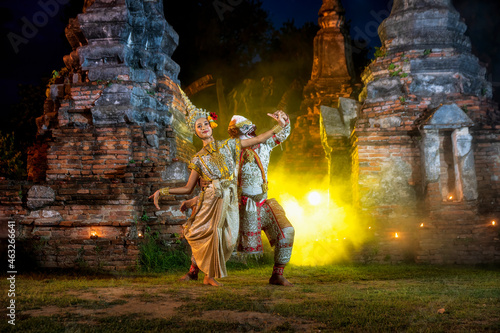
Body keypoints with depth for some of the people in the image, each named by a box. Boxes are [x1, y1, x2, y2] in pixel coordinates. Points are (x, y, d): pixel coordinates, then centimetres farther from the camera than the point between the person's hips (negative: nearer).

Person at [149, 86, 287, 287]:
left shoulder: (228, 145, 9)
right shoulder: (198, 159, 5)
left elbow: (258, 140, 12)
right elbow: (188, 188, 8)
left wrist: (279, 126, 6)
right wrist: (163, 191, -2)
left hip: (229, 200, 2)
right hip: (210, 201, -2)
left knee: (227, 240, -4)